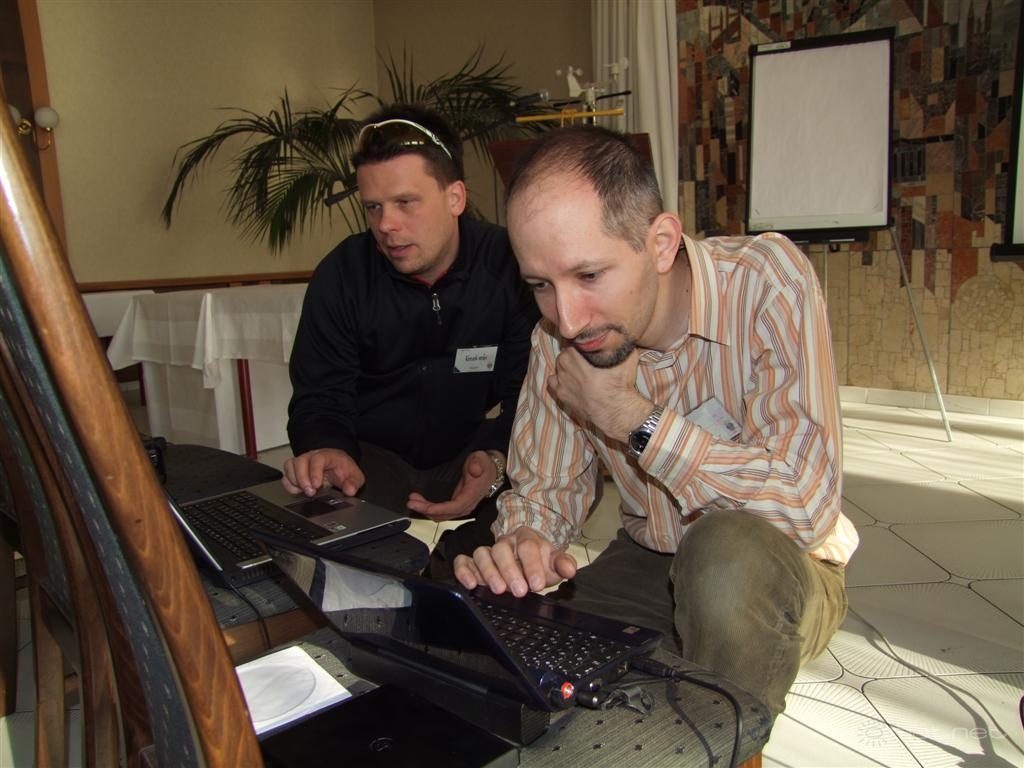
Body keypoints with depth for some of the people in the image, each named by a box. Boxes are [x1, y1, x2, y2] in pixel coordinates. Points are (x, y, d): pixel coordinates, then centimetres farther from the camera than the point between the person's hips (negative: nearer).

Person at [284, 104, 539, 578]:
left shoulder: (509, 267, -11)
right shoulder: (341, 275, -6)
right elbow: (320, 397, -5)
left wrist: (495, 459, -32)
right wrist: (327, 450, -29)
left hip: (474, 453, 1)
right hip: (374, 456, 0)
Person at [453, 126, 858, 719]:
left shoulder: (767, 280, -23)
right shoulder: (559, 335, -8)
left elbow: (807, 506, -29)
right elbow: (545, 486, -1)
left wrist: (632, 419, -26)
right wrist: (522, 541, -24)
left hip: (776, 578, -3)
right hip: (646, 568, 4)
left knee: (726, 548, -36)